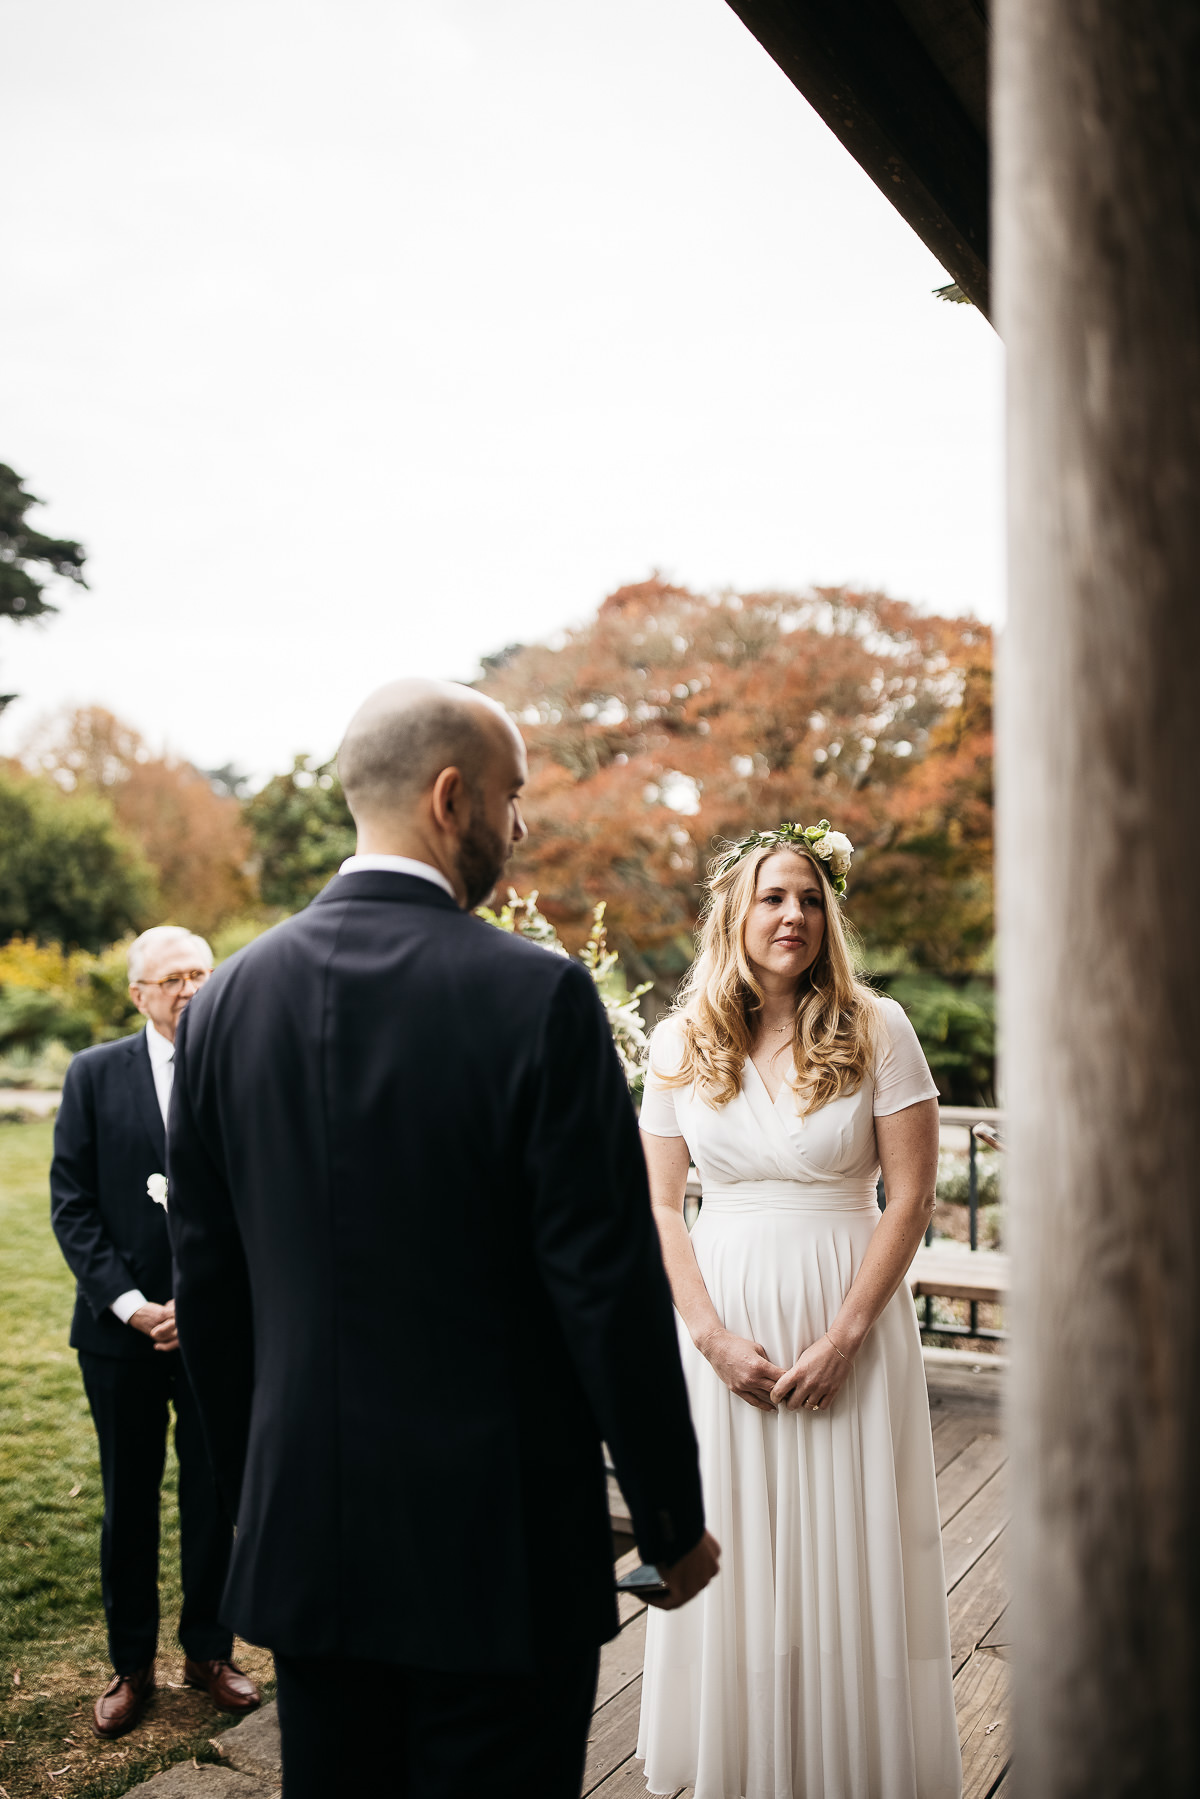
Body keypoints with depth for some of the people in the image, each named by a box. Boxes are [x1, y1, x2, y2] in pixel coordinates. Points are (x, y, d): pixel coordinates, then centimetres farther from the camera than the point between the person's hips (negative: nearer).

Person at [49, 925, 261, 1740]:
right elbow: (72, 1204, -2)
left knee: (216, 1495, 11)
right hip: (121, 1328, 1)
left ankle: (209, 1650, 32)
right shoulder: (94, 1074, 0)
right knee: (129, 1499, 14)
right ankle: (132, 1664, 31)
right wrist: (128, 1303, -11)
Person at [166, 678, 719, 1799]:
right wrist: (672, 1523, -2)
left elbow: (206, 1286, 4)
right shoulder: (539, 998, -18)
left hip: (302, 1543, 5)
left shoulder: (227, 999, -2)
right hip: (500, 1542, -4)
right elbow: (609, 1287, -15)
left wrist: (253, 1490, 17)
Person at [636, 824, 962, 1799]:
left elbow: (911, 1197, -6)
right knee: (734, 1556, 11)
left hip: (852, 1318, -1)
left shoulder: (877, 1030, -5)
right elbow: (659, 1205, 2)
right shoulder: (680, 1042, 0)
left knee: (850, 1557, 8)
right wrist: (713, 1335, -7)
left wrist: (843, 1337, -11)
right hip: (726, 1323, 2)